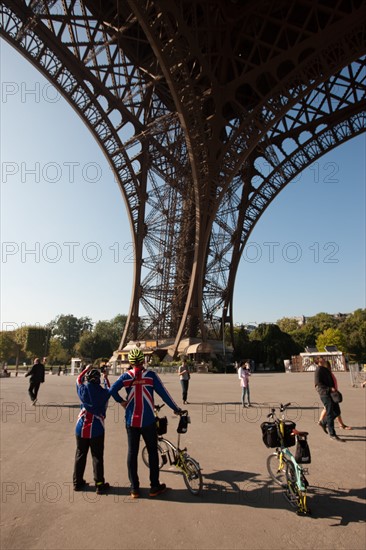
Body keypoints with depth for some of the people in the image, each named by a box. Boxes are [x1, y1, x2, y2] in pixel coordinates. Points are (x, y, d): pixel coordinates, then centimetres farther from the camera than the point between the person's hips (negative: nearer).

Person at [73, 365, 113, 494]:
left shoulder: (82, 389, -6)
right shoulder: (103, 392, -11)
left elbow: (78, 379, 16)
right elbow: (109, 389, 14)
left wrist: (86, 369, 28)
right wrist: (105, 378, 29)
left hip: (81, 428, 3)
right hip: (96, 429, -2)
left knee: (80, 455, 17)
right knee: (97, 457, 7)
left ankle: (77, 482, 27)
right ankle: (100, 484, 12)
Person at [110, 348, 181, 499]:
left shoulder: (126, 376, -3)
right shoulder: (151, 375, -8)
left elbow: (112, 390, -14)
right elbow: (163, 393, -9)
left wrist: (121, 401, 3)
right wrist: (176, 409, 0)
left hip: (131, 421, 2)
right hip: (148, 421, -2)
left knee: (132, 453, 13)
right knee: (152, 452, 12)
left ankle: (134, 488, 19)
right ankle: (155, 487, 20)